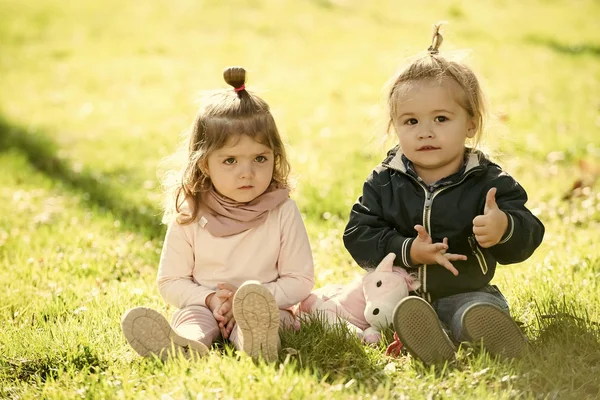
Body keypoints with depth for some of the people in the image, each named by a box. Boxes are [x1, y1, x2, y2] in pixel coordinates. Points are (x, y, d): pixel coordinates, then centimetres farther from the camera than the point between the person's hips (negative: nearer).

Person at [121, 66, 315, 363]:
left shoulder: (283, 213, -2)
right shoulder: (189, 217, 1)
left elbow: (300, 280, -1)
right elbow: (170, 282, 5)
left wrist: (253, 301, -17)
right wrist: (210, 299, -16)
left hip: (268, 307, -1)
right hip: (202, 307, 2)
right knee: (191, 315, -31)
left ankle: (257, 338, -70)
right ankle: (185, 346, -66)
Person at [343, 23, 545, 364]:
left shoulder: (488, 182, -3)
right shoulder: (384, 182, 2)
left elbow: (528, 235, -9)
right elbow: (358, 236, -4)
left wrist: (505, 228, -35)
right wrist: (407, 252, -20)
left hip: (467, 292, 0)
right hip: (399, 293, 1)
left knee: (484, 310, -30)